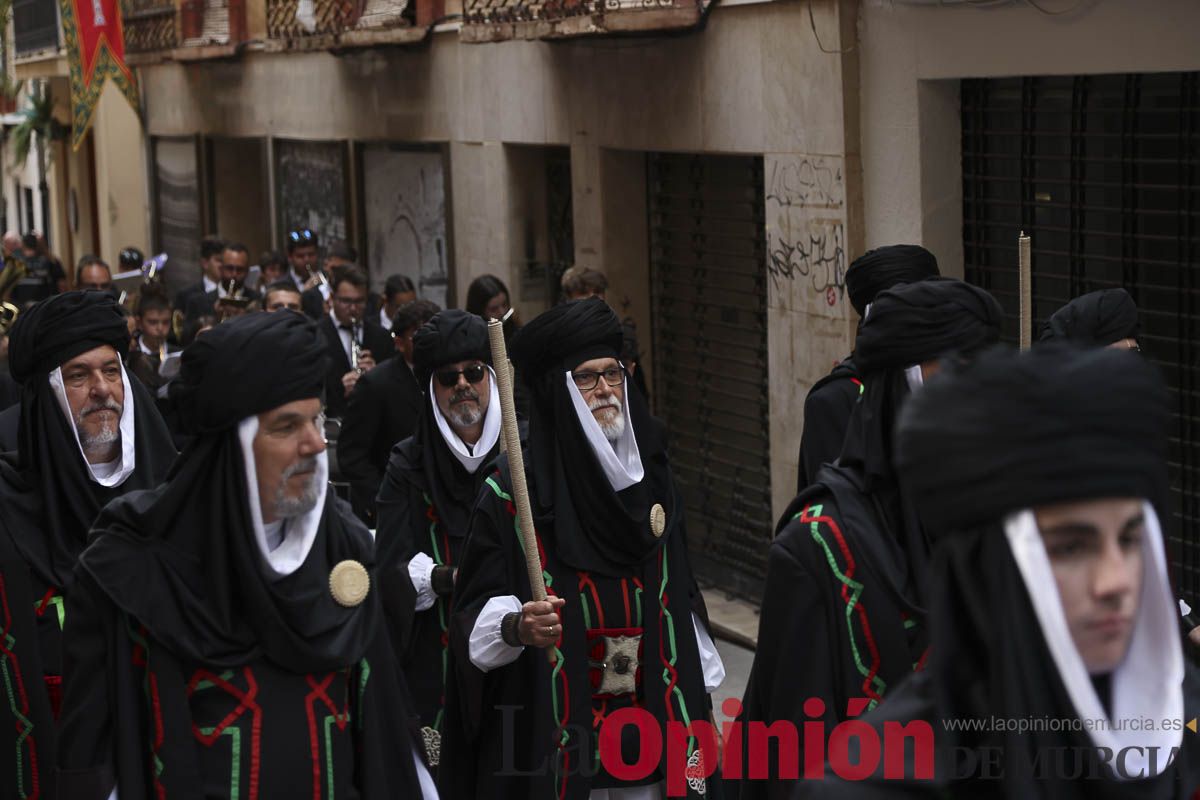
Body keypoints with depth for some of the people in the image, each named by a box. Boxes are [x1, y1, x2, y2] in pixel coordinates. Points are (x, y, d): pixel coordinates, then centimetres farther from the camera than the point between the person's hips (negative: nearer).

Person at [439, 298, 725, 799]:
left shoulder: (651, 479, 7)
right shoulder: (511, 491, -8)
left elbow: (681, 604, 13)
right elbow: (477, 613, -10)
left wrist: (696, 704, 14)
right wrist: (516, 627, -31)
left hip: (652, 728, 4)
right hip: (555, 739, -4)